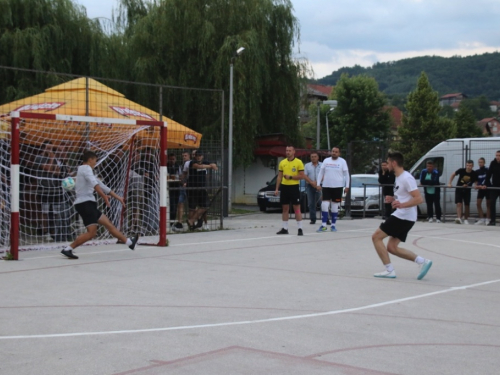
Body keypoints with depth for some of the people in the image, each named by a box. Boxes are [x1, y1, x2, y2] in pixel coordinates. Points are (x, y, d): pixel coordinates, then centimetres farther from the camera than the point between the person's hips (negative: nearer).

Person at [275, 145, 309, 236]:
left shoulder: (299, 162, -4)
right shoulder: (282, 162, 9)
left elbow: (302, 176, -7)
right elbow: (279, 177, 12)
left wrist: (290, 177, -17)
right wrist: (277, 189, 7)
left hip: (294, 187, -4)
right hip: (284, 187, 4)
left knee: (297, 208, -3)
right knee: (285, 208, 8)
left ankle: (300, 228, 1)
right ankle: (285, 228, 14)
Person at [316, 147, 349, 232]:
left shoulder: (342, 161, 0)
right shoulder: (326, 160, 6)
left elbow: (346, 174, 2)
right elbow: (321, 173, 10)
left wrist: (347, 186, -5)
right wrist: (318, 184, 3)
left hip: (338, 187, -2)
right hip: (326, 186, 2)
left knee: (335, 207, 5)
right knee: (324, 206, -5)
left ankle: (333, 225, 14)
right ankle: (323, 225, 0)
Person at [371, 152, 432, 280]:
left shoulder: (406, 178, -16)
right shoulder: (398, 178, 15)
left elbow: (419, 199, -22)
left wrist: (402, 205, -35)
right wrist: (393, 199, 10)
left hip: (404, 217, -10)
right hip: (402, 216, 10)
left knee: (376, 237, -7)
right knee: (392, 247, 10)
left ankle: (389, 270, -6)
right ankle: (422, 261, 7)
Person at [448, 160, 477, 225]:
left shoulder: (474, 174, -14)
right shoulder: (461, 170, -16)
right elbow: (453, 174, -1)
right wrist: (449, 183, -6)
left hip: (467, 190, 1)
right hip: (459, 189, -1)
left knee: (467, 205, 7)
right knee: (459, 204, -15)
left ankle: (466, 219, 21)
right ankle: (459, 218, -26)